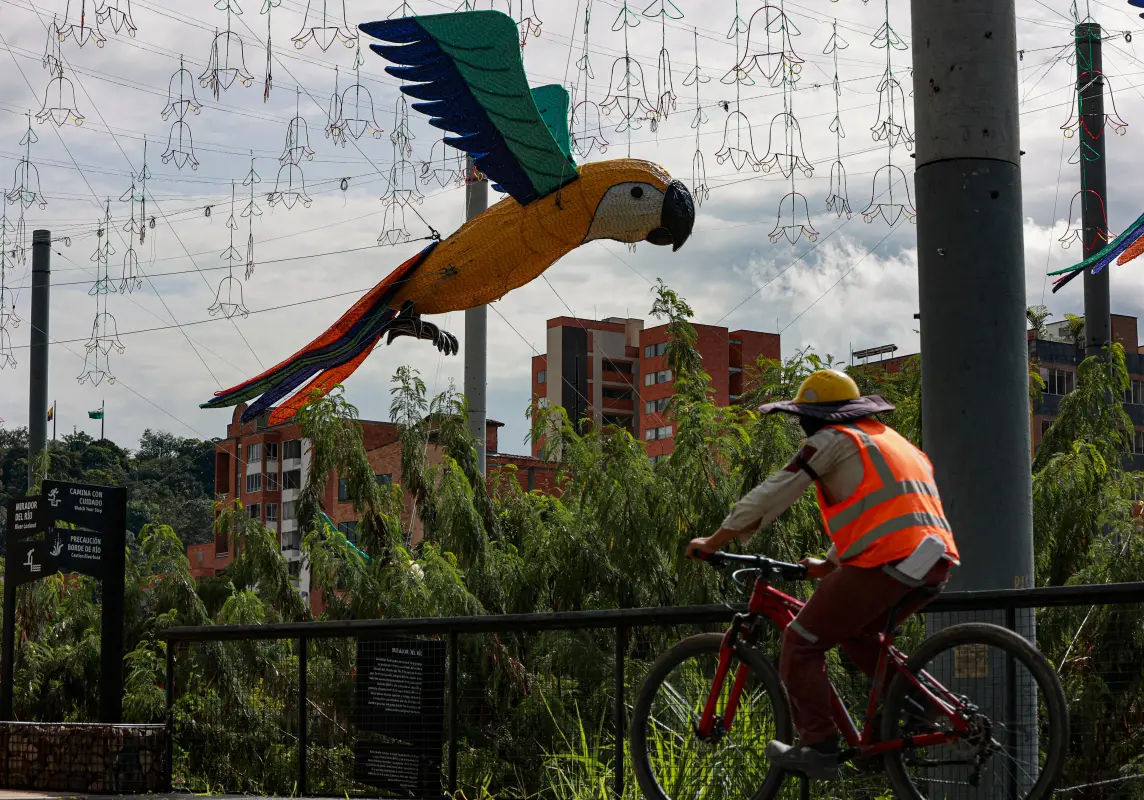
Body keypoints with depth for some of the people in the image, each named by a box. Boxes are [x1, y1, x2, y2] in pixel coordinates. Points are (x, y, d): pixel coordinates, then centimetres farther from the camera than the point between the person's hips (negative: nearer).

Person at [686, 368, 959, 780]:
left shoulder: (833, 440, 4)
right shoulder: (887, 438, 29)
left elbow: (769, 496, 3)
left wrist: (713, 542, 12)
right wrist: (829, 565, 42)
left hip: (885, 561, -9)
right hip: (936, 560, 9)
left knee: (801, 645, 2)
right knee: (851, 629, 29)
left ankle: (818, 748, -2)